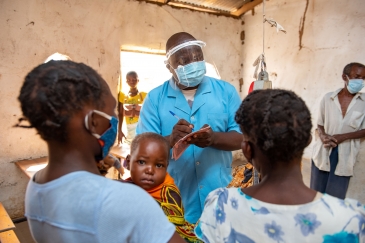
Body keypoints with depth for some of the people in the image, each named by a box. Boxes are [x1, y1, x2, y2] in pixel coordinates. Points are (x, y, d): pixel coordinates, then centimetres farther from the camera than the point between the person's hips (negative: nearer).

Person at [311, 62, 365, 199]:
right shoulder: (328, 98, 0)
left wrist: (343, 137, -16)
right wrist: (323, 136, -13)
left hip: (345, 155, -1)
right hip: (323, 151, 1)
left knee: (335, 198, 2)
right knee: (316, 194, 10)